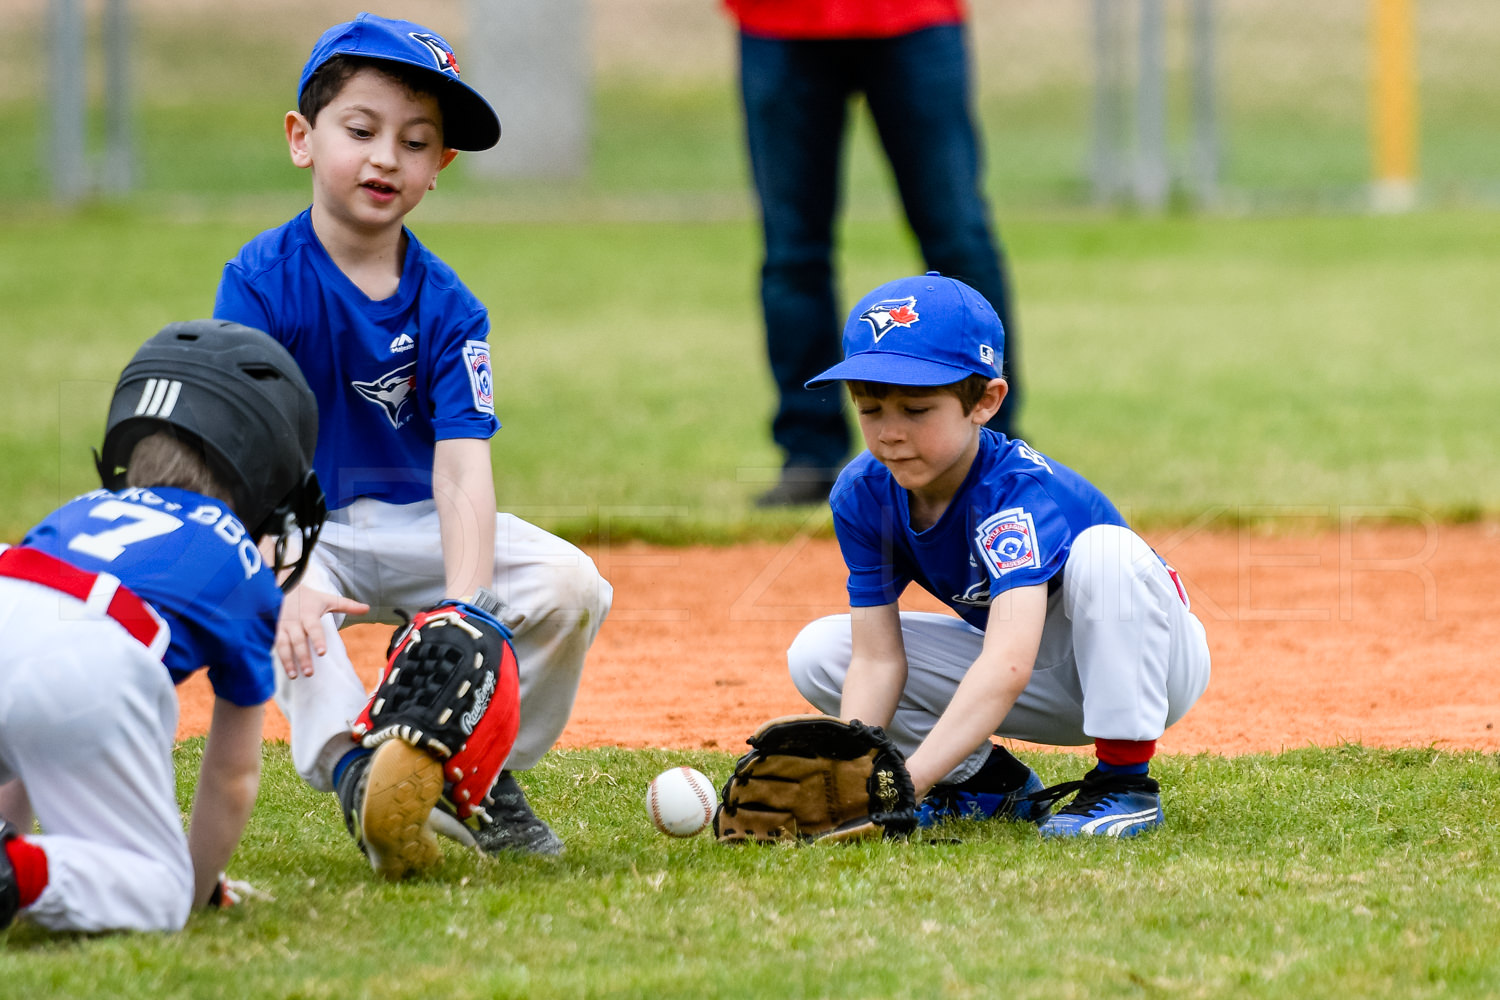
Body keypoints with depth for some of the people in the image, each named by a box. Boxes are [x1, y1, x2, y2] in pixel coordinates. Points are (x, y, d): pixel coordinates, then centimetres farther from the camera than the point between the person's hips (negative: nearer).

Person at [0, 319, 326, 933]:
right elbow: (233, 774, 38)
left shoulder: (80, 512, 40)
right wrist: (193, 889, 52)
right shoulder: (245, 568, 31)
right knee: (157, 893, 10)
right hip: (91, 665, -3)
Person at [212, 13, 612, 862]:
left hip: (415, 527, 3)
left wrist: (463, 605, -36)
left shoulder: (447, 307, -6)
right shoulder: (260, 282, -13)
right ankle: (354, 768, -43)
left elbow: (463, 468, -18)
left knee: (570, 585, -18)